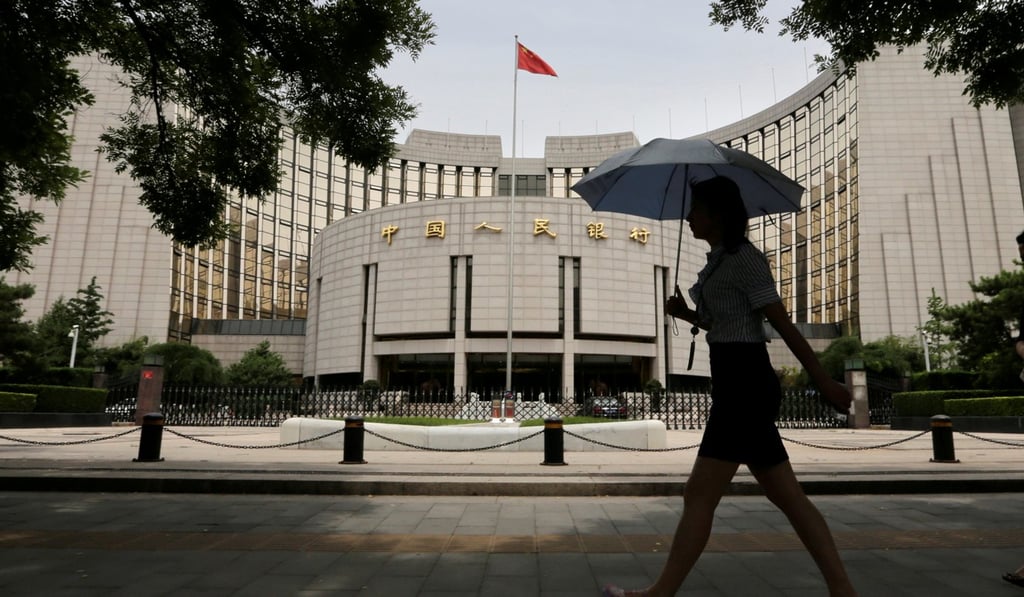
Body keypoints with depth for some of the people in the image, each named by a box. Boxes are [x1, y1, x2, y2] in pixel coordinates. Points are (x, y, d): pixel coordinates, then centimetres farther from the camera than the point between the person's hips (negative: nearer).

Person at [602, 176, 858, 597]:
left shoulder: (744, 258, -11)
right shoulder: (722, 260, 17)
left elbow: (783, 324, -13)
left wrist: (824, 382, -10)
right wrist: (685, 313, 9)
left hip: (744, 386, -10)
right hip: (740, 386, 10)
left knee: (699, 497, -5)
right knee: (788, 498, 11)